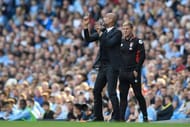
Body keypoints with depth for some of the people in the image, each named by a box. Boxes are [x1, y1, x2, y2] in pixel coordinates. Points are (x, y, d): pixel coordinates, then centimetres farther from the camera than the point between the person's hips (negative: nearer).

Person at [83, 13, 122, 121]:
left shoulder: (117, 33, -8)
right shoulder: (102, 32, 12)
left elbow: (110, 43, -22)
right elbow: (88, 39, 11)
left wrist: (100, 33, -21)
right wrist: (86, 26, 0)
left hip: (112, 66, -8)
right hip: (103, 65, 8)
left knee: (111, 92, -10)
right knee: (96, 91, 10)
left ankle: (116, 117, -5)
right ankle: (98, 116, 18)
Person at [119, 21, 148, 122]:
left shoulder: (137, 42, -4)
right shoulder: (121, 42, 14)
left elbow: (142, 56, -9)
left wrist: (137, 70, -14)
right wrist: (118, 70, 9)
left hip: (133, 72, -6)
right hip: (123, 72, 6)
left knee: (138, 95, -3)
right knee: (123, 95, 3)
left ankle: (145, 116, 6)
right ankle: (121, 117, 3)